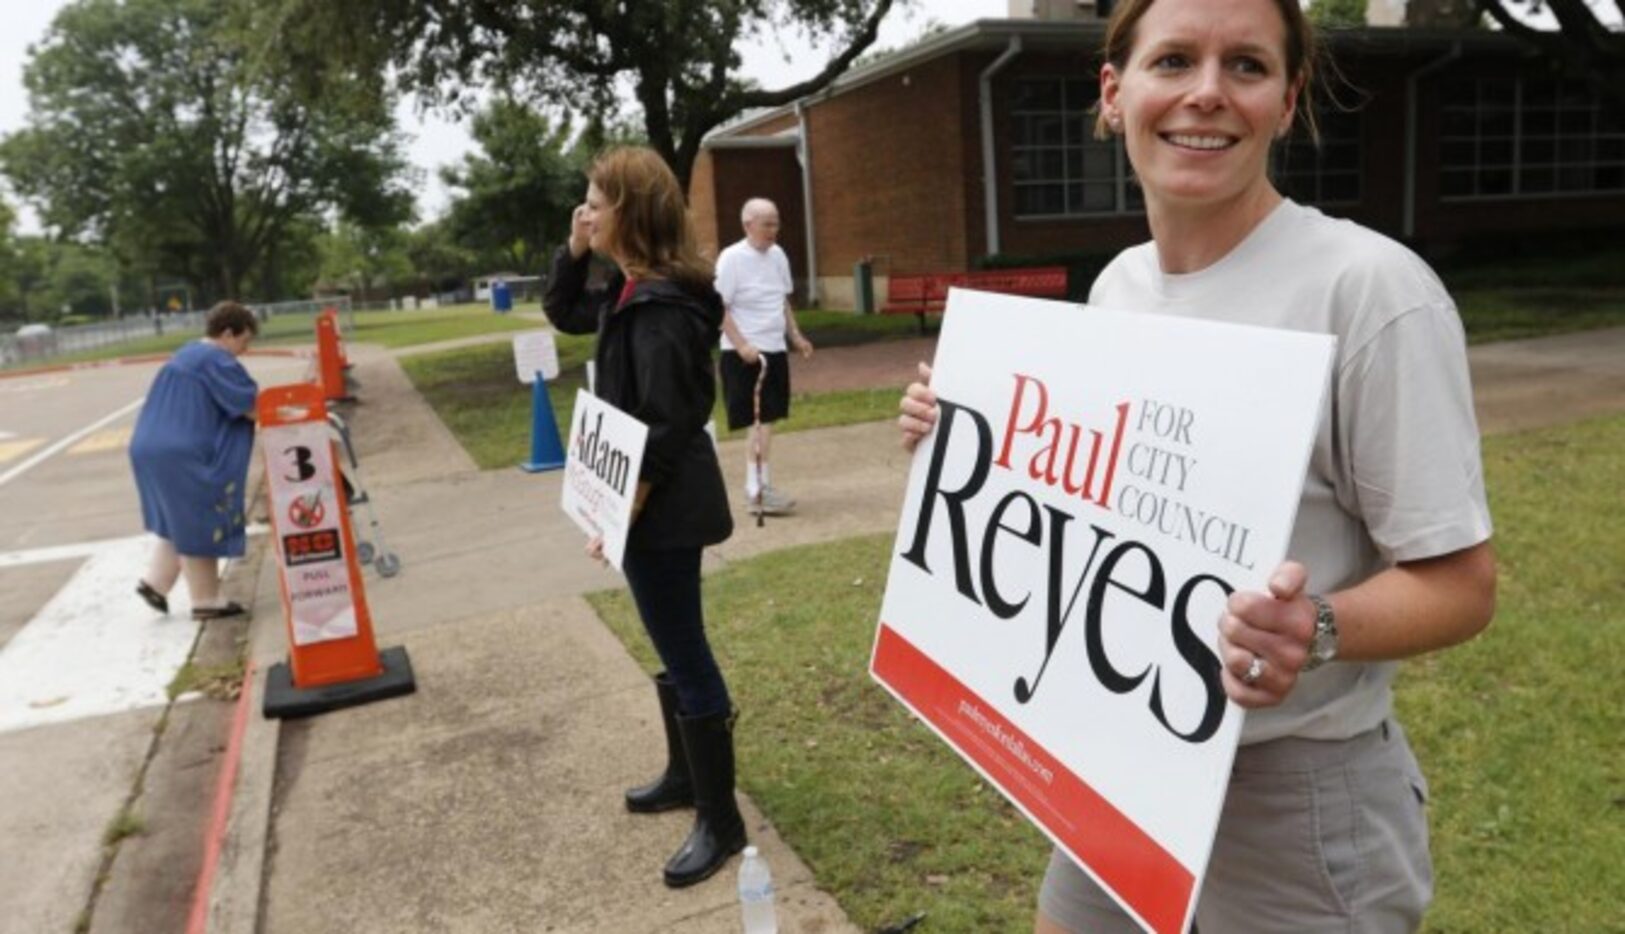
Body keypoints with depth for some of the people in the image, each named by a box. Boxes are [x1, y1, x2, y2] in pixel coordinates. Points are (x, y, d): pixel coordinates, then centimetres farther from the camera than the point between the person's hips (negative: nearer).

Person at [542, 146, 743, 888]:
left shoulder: (662, 307, -22)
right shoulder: (633, 291, 9)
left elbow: (666, 427, -25)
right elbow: (562, 312, 25)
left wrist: (621, 513, -22)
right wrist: (572, 250, 8)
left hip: (663, 509, -10)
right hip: (656, 502, 10)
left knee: (687, 659, -1)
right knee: (673, 650, 21)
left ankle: (721, 821, 13)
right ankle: (685, 775, 39)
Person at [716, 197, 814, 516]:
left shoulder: (777, 254, 9)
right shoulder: (732, 258, -12)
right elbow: (720, 309, -15)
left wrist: (796, 335, 13)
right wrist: (741, 345, -22)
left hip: (775, 349, 7)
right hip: (745, 353, -7)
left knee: (767, 418, 11)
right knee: (759, 419, -5)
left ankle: (757, 486, 20)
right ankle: (760, 487, 2)